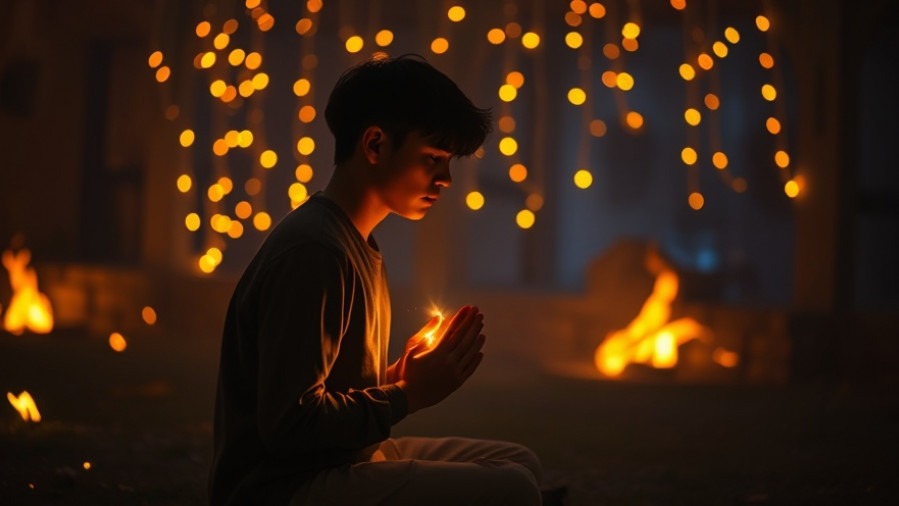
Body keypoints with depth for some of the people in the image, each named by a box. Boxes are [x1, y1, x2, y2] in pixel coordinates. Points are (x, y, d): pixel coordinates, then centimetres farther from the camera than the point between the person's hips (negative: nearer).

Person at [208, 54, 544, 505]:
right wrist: (409, 394, -13)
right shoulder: (313, 249, -18)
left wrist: (400, 375, 0)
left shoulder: (355, 243, 14)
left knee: (518, 463, 14)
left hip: (336, 465, 10)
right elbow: (288, 424, -23)